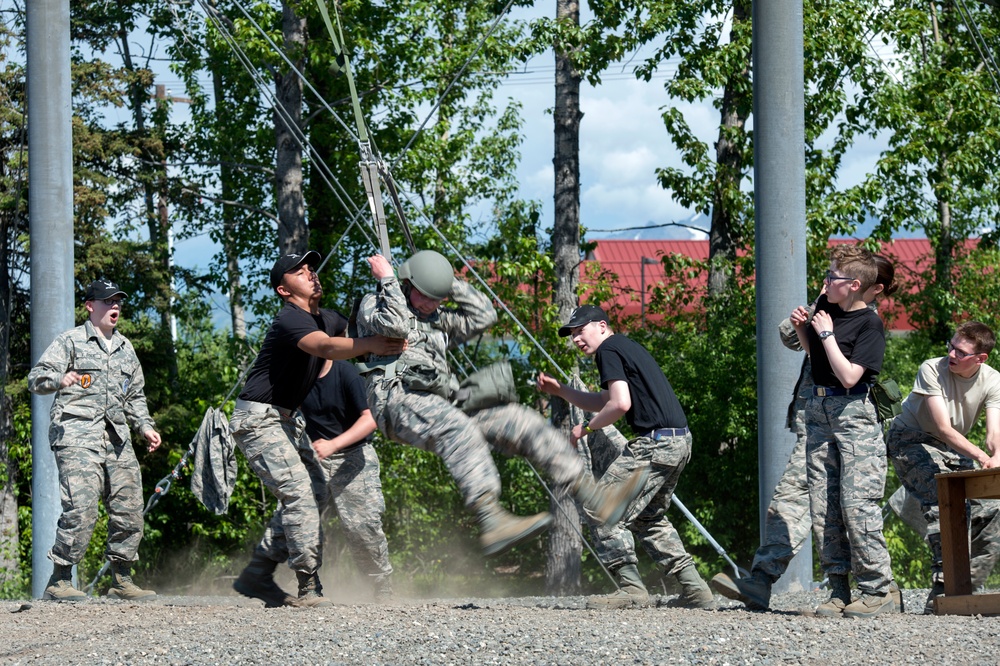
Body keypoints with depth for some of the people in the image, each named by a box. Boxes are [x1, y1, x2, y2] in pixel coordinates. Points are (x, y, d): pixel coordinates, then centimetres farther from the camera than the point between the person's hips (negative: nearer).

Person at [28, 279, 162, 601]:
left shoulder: (124, 347, 23)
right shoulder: (70, 341, 4)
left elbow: (135, 395, 32)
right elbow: (36, 378, -6)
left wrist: (145, 426, 17)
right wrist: (59, 379, -28)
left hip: (117, 440, 7)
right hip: (77, 437, -6)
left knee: (129, 510, 3)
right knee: (81, 510, -18)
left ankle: (121, 580, 16)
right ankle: (59, 580, -13)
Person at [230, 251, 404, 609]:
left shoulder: (327, 319, 10)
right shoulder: (290, 319, -20)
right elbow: (325, 347, -38)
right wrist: (371, 345, -49)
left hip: (284, 420, 10)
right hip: (258, 419, -10)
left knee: (296, 498, 8)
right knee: (298, 492, -18)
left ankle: (256, 576, 16)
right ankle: (309, 587, -20)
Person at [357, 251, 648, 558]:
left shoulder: (437, 319, 32)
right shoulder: (374, 304, 12)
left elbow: (483, 316, 23)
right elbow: (396, 326, -10)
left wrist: (452, 284, 20)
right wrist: (387, 279, 0)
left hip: (438, 403, 8)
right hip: (398, 398, -8)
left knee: (521, 423, -7)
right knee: (458, 429, -39)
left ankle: (595, 498, -13)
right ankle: (492, 522, -61)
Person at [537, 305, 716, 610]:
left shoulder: (608, 350, -6)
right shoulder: (628, 347, 25)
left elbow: (620, 404, -17)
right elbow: (603, 404, 36)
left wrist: (585, 428, -4)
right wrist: (560, 390, 31)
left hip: (656, 442, -10)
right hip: (679, 441, 10)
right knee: (650, 517, 22)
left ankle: (631, 588, -13)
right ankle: (694, 588, 15)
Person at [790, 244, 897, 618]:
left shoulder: (869, 324, -12)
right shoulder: (826, 306, 9)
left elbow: (849, 376, -21)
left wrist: (825, 334, -16)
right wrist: (802, 328, 8)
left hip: (854, 416, -8)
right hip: (819, 410, 8)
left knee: (857, 505, -12)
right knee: (824, 509, 4)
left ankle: (878, 591, -7)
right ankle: (838, 590, 7)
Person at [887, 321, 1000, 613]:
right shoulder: (932, 370, -23)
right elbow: (943, 428, -29)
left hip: (953, 448, 5)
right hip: (911, 441, -5)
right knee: (940, 500, -30)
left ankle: (970, 586, 4)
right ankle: (943, 584, -33)